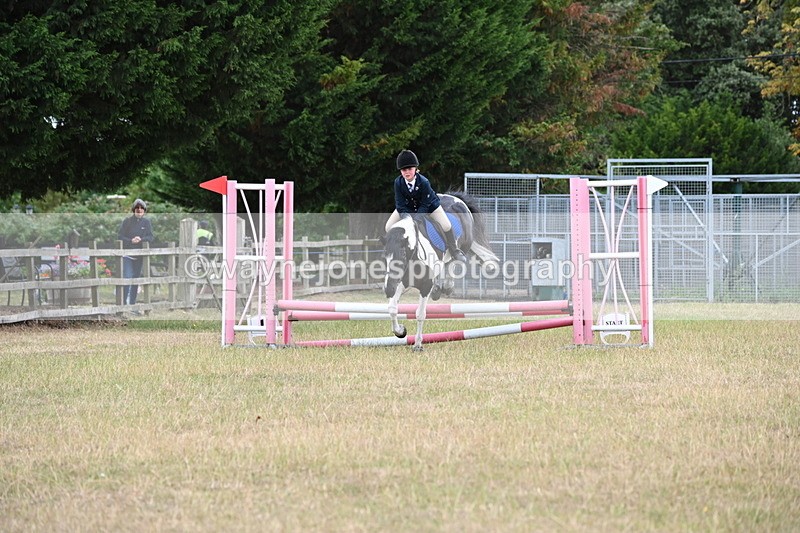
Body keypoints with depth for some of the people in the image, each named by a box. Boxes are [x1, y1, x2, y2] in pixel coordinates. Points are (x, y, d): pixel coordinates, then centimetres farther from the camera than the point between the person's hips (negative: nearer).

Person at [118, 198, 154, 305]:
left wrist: (141, 239, -19)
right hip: (127, 255, -4)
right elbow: (120, 237, -4)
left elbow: (150, 237, 0)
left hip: (139, 256, 4)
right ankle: (124, 303, -11)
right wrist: (131, 241, -21)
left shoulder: (146, 222, 5)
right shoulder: (127, 221, -2)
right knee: (127, 278, -14)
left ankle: (132, 304, 17)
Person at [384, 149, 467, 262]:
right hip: (408, 206, 3)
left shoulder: (423, 182, -35)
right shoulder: (398, 182, -27)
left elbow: (425, 205, -27)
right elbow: (400, 205, -21)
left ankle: (455, 253, 4)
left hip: (429, 205, -3)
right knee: (389, 227, -8)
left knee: (446, 226, -17)